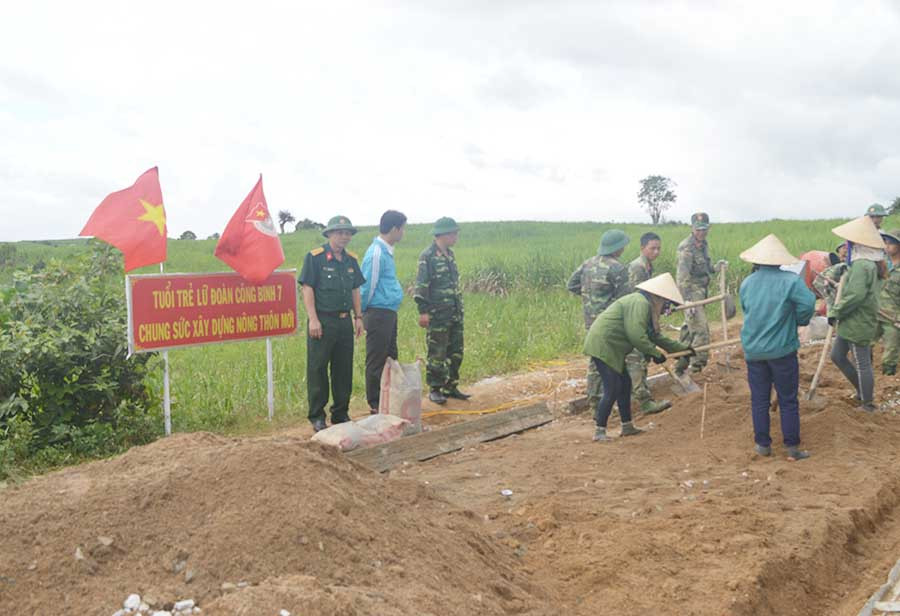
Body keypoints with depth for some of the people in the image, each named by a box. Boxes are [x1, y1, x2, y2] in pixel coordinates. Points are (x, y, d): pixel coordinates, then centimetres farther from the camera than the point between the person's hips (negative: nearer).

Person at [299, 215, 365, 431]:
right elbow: (307, 288, -10)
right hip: (322, 321, -6)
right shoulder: (315, 257, -7)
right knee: (317, 369, 0)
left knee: (344, 369, 11)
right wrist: (313, 319, -16)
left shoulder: (351, 260, 12)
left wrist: (358, 317, 12)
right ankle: (317, 416, 9)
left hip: (345, 321, 6)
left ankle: (341, 414, 22)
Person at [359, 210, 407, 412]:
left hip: (389, 313, 10)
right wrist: (362, 313, -5)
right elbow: (367, 287, -16)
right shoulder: (376, 254, -19)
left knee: (390, 359, 16)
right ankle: (375, 405, 8)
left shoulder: (386, 251, 12)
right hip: (379, 314, -10)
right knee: (377, 362, -1)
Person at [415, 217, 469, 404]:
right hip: (437, 315, -8)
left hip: (455, 314, 8)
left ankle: (451, 386, 21)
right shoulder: (428, 256, -12)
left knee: (455, 353, 11)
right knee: (437, 354, -2)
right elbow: (421, 286, -14)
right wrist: (423, 311, -19)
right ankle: (434, 389, 7)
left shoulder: (450, 255, 14)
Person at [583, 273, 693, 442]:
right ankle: (599, 432, -2)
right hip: (602, 346, -11)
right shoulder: (640, 303, -16)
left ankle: (627, 426, 24)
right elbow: (636, 335, -25)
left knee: (625, 384, 15)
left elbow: (655, 336, 24)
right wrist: (655, 354, -14)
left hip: (610, 348, 11)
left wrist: (681, 348, 26)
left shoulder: (645, 305, 18)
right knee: (612, 389, -9)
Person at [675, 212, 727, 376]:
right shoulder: (686, 247, -17)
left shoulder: (704, 244, 11)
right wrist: (687, 300, -28)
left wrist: (716, 267, 3)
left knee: (689, 328, 16)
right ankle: (698, 364, -5)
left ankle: (681, 366, 26)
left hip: (701, 292, 9)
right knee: (700, 329, -12)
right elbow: (683, 276, -22)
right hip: (691, 293, -9)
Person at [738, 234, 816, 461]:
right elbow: (807, 303, -23)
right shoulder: (791, 280, -13)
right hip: (782, 349, -3)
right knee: (788, 401, 7)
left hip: (753, 350, 3)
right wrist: (797, 321, -4)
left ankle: (763, 444, 19)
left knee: (759, 400, 13)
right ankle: (792, 448, 12)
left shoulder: (746, 283, 2)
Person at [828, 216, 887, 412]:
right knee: (837, 355, 18)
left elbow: (855, 296, -29)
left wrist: (835, 312, -17)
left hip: (858, 324, -10)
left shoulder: (861, 265, -22)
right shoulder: (872, 264, 10)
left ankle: (868, 404, 16)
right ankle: (862, 390, 29)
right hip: (852, 323, 10)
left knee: (862, 365, 3)